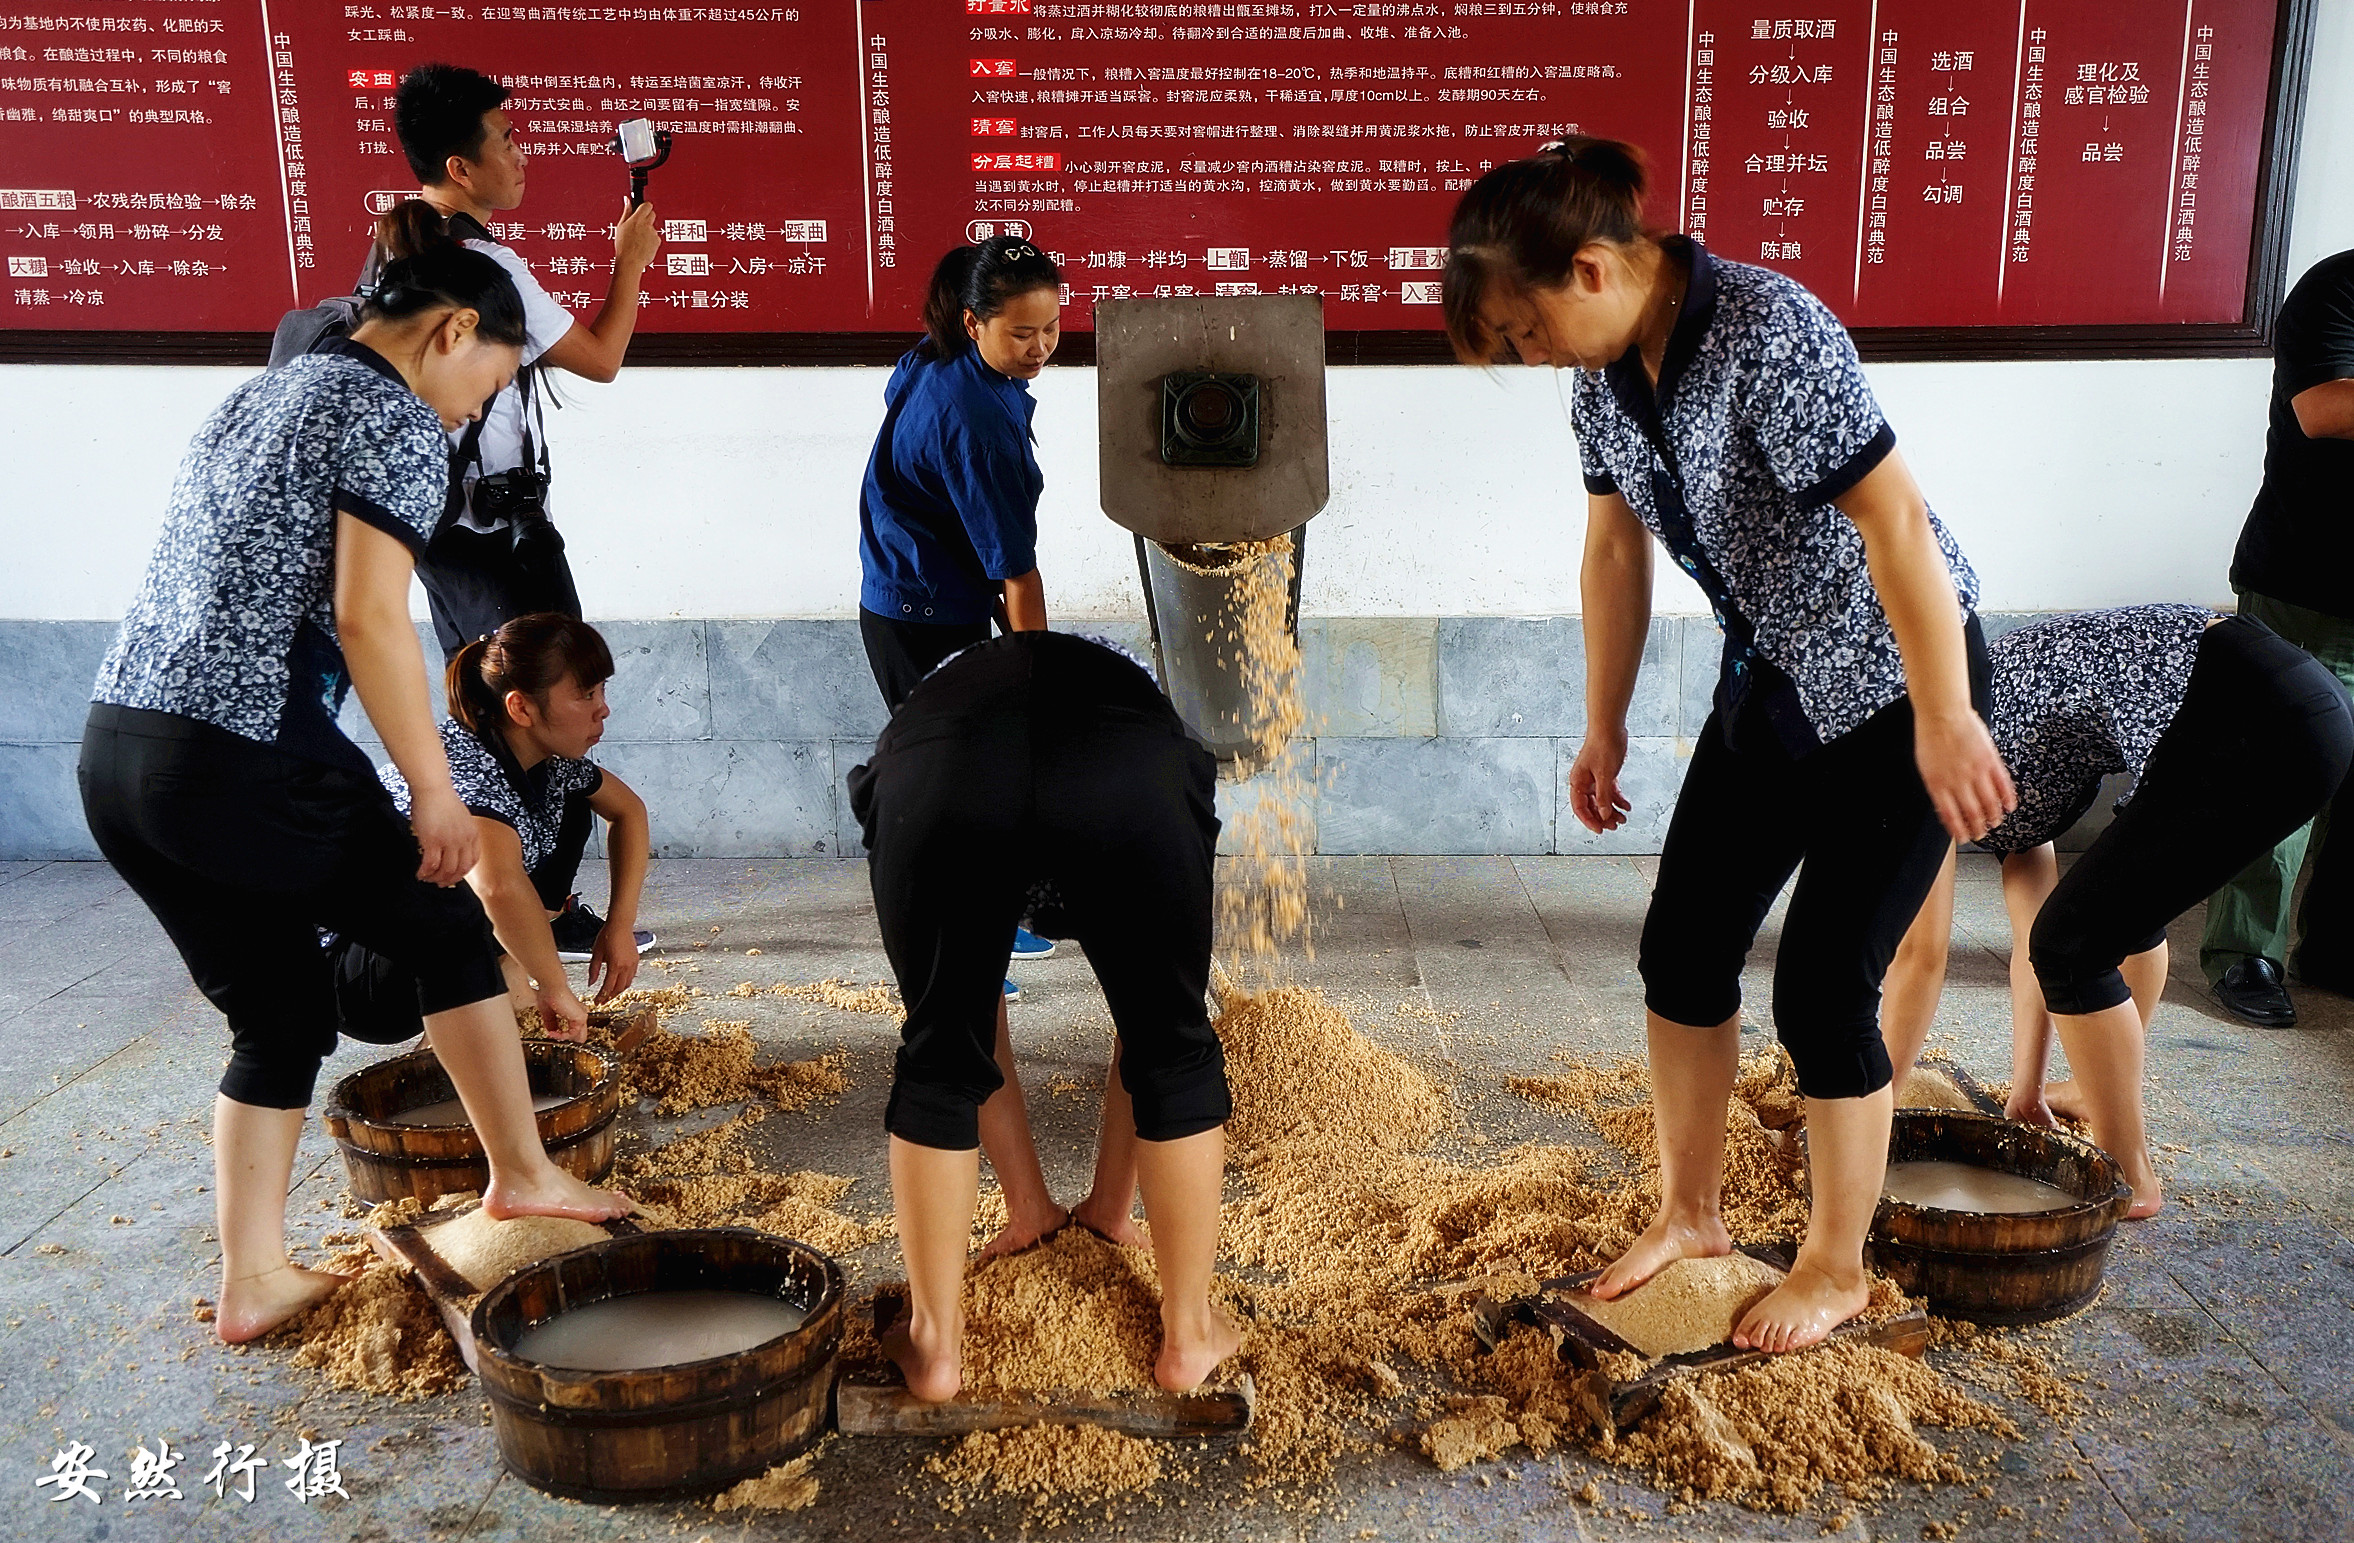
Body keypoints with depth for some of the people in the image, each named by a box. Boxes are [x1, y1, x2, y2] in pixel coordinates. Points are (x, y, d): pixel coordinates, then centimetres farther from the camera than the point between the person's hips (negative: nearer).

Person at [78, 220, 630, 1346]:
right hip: (245, 756, -8)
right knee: (448, 929, 13)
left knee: (277, 1013, 18)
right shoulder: (398, 420, -5)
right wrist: (435, 792, -10)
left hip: (115, 747, 9)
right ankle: (522, 1177, 25)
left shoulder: (253, 398, 22)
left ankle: (252, 1281, 21)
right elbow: (368, 617, -15)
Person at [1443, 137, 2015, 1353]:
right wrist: (1603, 729, 10)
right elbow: (1616, 546, 7)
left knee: (1822, 983, -3)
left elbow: (1894, 521, -28)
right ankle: (1689, 1214, 27)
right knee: (1681, 947, 8)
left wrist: (1944, 722, -26)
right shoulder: (1607, 369, -3)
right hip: (1770, 679, 8)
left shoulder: (1769, 334, -28)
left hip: (1893, 681, -8)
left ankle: (1837, 1267, 19)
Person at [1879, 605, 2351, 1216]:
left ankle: (2130, 1180, 12)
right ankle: (2109, 1094, 47)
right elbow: (2031, 930, 25)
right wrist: (2025, 1093, 27)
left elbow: (1921, 955, 1)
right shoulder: (1991, 775, 24)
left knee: (2073, 946, -1)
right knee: (2122, 900, 29)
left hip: (2256, 729, -10)